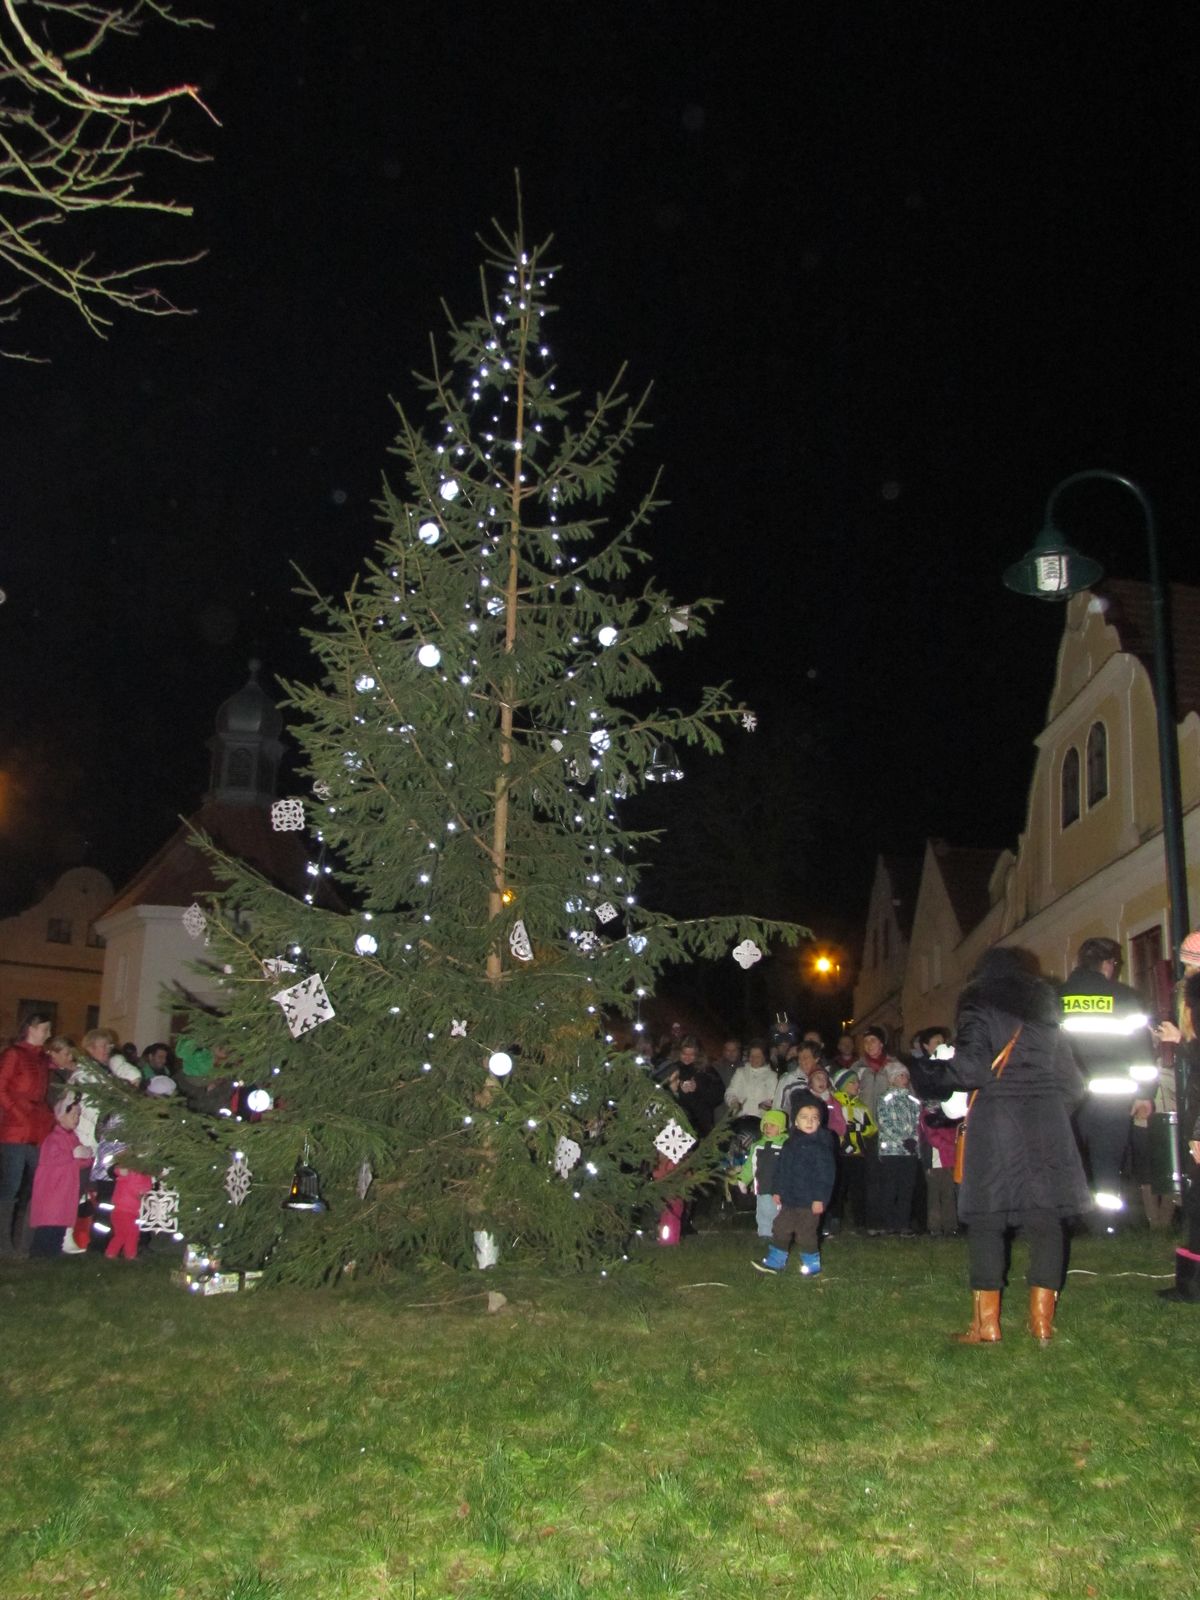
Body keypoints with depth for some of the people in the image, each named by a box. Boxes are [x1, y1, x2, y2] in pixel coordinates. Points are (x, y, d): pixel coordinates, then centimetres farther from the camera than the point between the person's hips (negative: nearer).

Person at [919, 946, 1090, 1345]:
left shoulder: (980, 1010, 2)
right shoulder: (1047, 1013, 18)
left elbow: (970, 1067, -11)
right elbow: (1071, 1079, 16)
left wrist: (931, 1075, 4)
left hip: (996, 1121, -4)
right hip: (1046, 1123, 4)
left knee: (986, 1219, 0)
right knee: (1046, 1218, 3)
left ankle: (987, 1323, 0)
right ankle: (1042, 1322, 2)